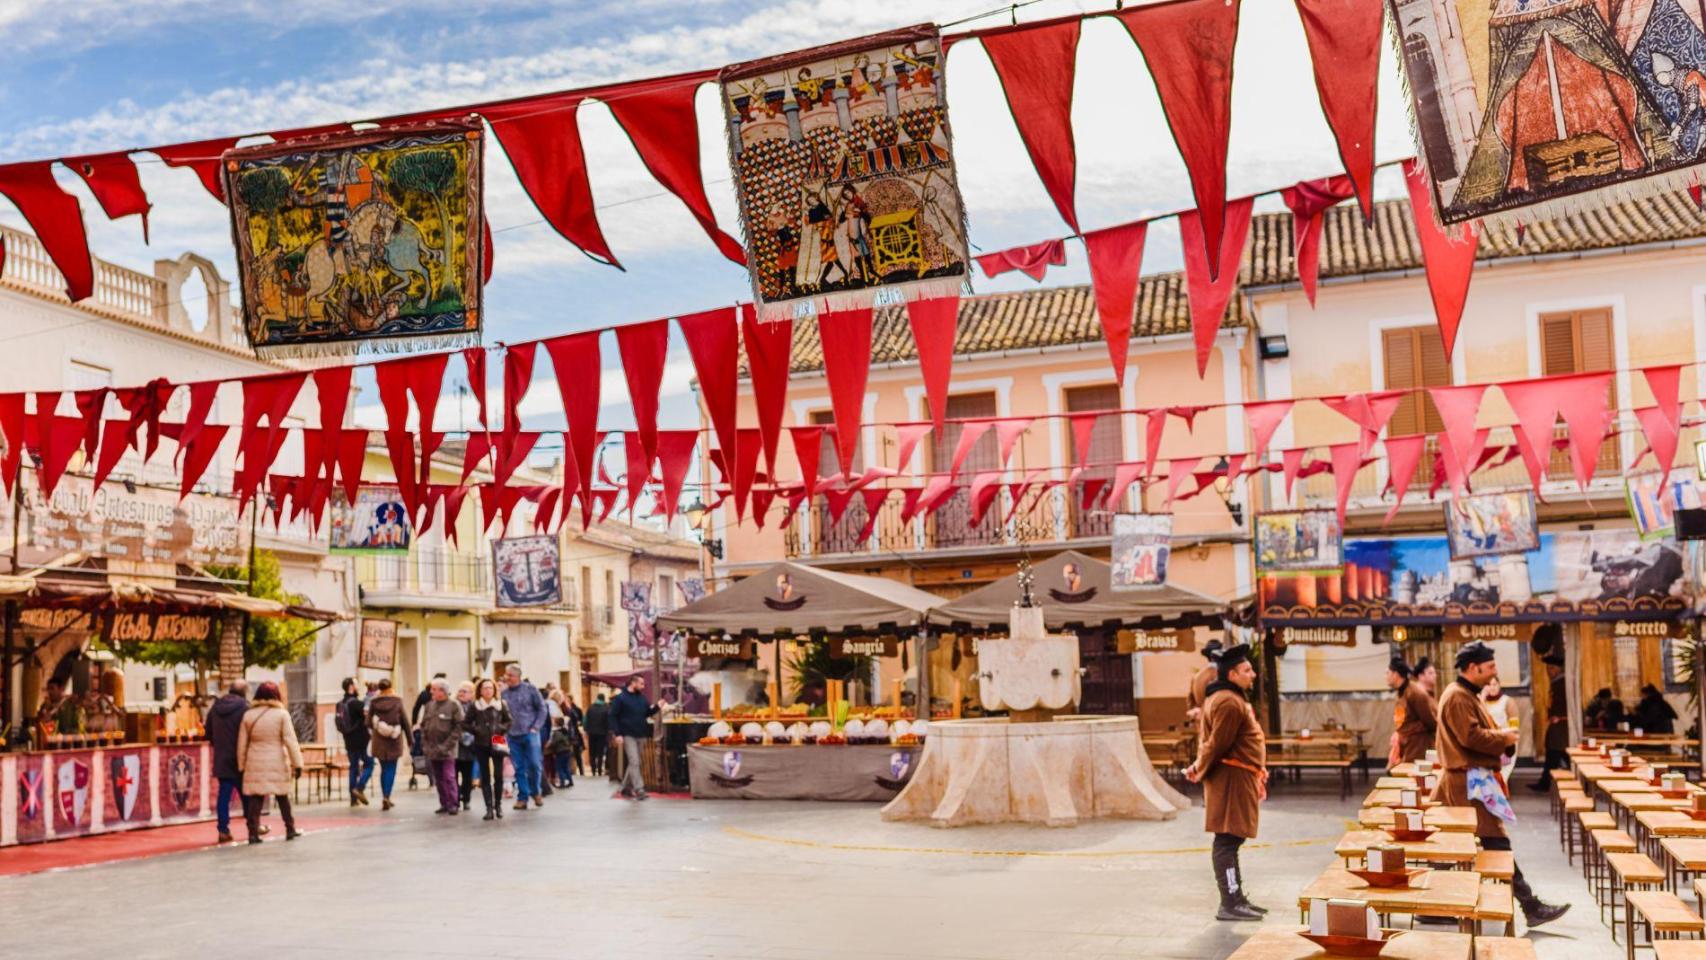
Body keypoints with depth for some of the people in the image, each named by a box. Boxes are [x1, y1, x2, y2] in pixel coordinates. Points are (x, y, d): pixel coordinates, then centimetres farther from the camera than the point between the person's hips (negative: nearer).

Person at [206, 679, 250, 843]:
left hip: (221, 759, 4)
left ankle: (223, 830, 1)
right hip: (240, 760, -4)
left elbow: (209, 732, 12)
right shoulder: (244, 708, -14)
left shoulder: (215, 707, 5)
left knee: (223, 794, 5)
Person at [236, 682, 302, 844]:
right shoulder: (282, 714, -5)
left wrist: (241, 766, 13)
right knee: (282, 797, 11)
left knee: (255, 798, 5)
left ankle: (253, 833, 0)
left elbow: (242, 744, 6)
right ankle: (290, 829, 16)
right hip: (277, 763, -1)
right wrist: (297, 763, -5)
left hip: (255, 764, 1)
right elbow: (290, 741, -8)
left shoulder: (248, 715, 3)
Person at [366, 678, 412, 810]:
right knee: (391, 769, 1)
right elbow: (405, 721, -3)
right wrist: (409, 740, 6)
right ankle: (386, 797, -13)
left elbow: (369, 723, -2)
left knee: (384, 769, 13)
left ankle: (385, 799, 16)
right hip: (394, 741, -2)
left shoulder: (374, 702, -4)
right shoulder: (397, 701, -6)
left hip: (379, 741, 2)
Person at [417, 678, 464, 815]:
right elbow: (423, 725, 14)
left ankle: (454, 804, -3)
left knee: (449, 777, -8)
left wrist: (447, 745, -15)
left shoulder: (454, 706, -6)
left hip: (447, 750, -6)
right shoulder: (429, 705, 10)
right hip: (432, 749, 6)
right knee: (438, 778, 9)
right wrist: (425, 744, 4)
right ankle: (444, 804, 16)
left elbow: (458, 727, -10)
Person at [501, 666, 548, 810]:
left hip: (530, 733, -2)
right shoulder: (504, 693, 4)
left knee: (534, 764, -4)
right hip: (513, 736, 2)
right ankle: (522, 797, 12)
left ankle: (535, 792, 18)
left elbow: (542, 708, 0)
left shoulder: (530, 689, -2)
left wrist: (536, 727, -7)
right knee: (519, 769, 5)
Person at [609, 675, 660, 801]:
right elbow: (613, 716, -8)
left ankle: (626, 788, 22)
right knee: (634, 762, -14)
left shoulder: (642, 698, 12)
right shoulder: (620, 698, -6)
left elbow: (648, 712, 19)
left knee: (633, 763, 12)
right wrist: (617, 734, -16)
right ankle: (639, 789, -16)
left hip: (641, 735, 7)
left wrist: (656, 707, -1)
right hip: (628, 736, -7)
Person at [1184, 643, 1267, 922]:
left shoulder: (1234, 699, 19)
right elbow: (1217, 744, -17)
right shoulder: (1228, 702, -18)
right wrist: (1199, 772, -5)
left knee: (1231, 840, 15)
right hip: (1232, 778, -11)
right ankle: (1229, 905, -7)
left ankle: (1237, 898, 22)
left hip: (1240, 779, 11)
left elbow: (1210, 742, 22)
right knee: (1227, 841, -8)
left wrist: (1200, 767, 15)